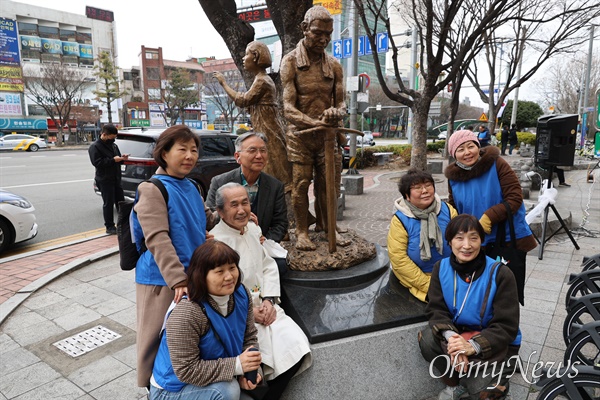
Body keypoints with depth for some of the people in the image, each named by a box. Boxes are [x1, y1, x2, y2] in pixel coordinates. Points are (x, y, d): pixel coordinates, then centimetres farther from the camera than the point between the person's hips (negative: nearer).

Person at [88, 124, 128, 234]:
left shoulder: (113, 145, 15)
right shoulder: (95, 147, -9)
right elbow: (97, 162, -19)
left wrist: (122, 158, 1)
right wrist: (113, 160, -22)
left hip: (116, 179, 7)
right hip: (105, 180, -7)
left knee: (121, 201, 11)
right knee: (108, 203, -2)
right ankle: (110, 226, 6)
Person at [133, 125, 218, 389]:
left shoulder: (191, 187, 8)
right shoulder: (153, 189, -14)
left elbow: (208, 219, 21)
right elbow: (157, 239, -24)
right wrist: (178, 280, -30)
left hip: (195, 275, 7)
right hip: (162, 279, -7)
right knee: (158, 339, 8)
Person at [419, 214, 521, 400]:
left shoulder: (500, 274, -22)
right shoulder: (441, 268, -10)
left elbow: (507, 327, -20)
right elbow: (436, 309, -11)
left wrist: (473, 346, -35)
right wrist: (450, 336, -33)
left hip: (498, 343, -3)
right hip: (459, 334, 3)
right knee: (427, 340, -26)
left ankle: (495, 383, 13)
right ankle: (458, 384, 2)